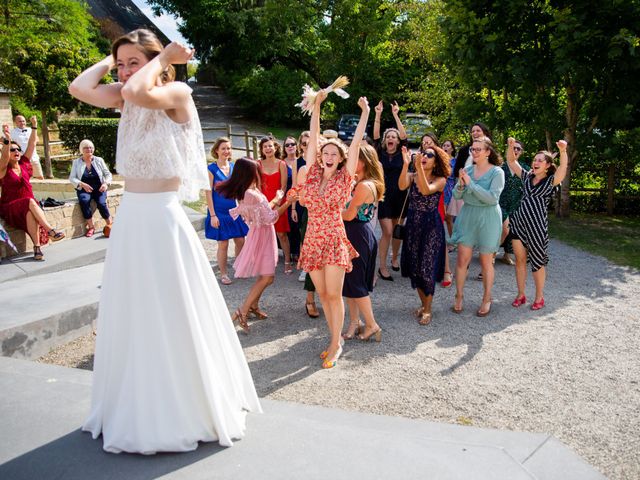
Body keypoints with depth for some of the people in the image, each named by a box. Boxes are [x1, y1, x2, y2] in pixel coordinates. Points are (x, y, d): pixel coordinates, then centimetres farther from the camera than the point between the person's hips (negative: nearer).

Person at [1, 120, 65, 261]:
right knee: (30, 203, -34)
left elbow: (31, 145, 6)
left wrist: (34, 127, -1)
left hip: (28, 204, 3)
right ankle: (51, 231, -42)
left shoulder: (23, 164, 10)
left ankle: (37, 247, -39)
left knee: (31, 212, -33)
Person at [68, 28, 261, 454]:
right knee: (131, 317, 16)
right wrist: (112, 59, 5)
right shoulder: (126, 99, 9)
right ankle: (135, 409, 36)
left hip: (162, 217, -7)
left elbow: (138, 92, -30)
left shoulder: (177, 93, -10)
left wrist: (162, 58, -15)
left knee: (171, 319, 3)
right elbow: (79, 88, -4)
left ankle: (188, 410, 24)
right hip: (129, 217, 7)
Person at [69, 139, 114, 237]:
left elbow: (108, 174, 10)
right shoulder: (76, 162, 7)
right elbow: (72, 178, 1)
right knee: (84, 201, -34)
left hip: (99, 188, 0)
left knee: (101, 203, -31)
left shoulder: (99, 160, 8)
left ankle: (110, 224, -12)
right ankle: (91, 227, -24)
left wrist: (106, 183, -11)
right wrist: (82, 184, -19)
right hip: (84, 189, 0)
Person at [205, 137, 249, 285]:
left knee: (240, 241, 6)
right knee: (223, 244, 2)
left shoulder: (234, 167, 7)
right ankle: (223, 274, 16)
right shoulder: (212, 169, -7)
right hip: (219, 212, -4)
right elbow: (209, 193, -8)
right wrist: (212, 215, -12)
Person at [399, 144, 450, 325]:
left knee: (427, 268, -3)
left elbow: (426, 190, -26)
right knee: (414, 267, 8)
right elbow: (402, 186, -20)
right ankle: (423, 304, 27)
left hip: (431, 226, -3)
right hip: (412, 224, 4)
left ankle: (427, 310, 11)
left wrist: (419, 167, -33)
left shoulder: (440, 180, -6)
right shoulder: (411, 176, 2)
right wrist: (406, 164, -28)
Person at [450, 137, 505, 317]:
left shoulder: (497, 172, -9)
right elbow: (456, 195, 3)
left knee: (486, 261, 7)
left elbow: (492, 198, -20)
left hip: (488, 218, -3)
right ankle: (459, 296, 16)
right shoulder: (467, 169, 3)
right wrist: (461, 184, -18)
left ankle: (487, 299, 21)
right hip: (467, 215, 3)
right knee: (462, 258, 2)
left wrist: (470, 184, -22)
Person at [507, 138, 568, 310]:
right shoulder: (527, 177, 10)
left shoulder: (551, 181, -2)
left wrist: (563, 151, -39)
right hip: (519, 222, 4)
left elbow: (563, 168, -21)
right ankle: (521, 295, 19)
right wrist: (511, 146, -6)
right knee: (520, 259, 7)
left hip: (537, 225, -4)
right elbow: (511, 161, 12)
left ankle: (539, 297, 21)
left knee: (537, 261, 7)